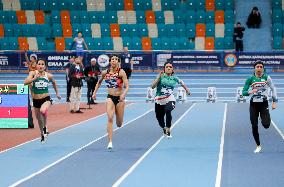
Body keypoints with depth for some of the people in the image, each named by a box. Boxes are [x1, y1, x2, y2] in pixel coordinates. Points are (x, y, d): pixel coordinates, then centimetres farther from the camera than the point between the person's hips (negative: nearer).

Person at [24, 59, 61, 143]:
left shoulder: (49, 75, -4)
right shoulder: (33, 73, -8)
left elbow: (54, 82, 18)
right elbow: (25, 82, -22)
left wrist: (57, 93, 24)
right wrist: (34, 78, -36)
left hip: (46, 99, -2)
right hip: (36, 100, 2)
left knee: (43, 110, -34)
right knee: (39, 119, 16)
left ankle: (45, 127, -6)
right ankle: (42, 134, 44)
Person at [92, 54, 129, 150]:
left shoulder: (121, 72, -11)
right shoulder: (105, 72, 0)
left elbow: (127, 86, -18)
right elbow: (99, 82, 20)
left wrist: (123, 94, -35)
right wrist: (95, 92, 13)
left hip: (119, 98, -1)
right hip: (110, 98, 1)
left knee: (119, 124, 9)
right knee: (110, 118, -19)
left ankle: (119, 120, 50)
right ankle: (110, 142, -20)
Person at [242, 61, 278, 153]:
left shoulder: (267, 78, -3)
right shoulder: (250, 79, -3)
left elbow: (273, 89, 8)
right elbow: (244, 92, -1)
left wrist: (274, 101, 1)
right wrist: (250, 92, -22)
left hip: (264, 104, -1)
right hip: (253, 104, 1)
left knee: (266, 125, -16)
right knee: (254, 126, -1)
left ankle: (265, 120, 24)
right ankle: (258, 146, 17)